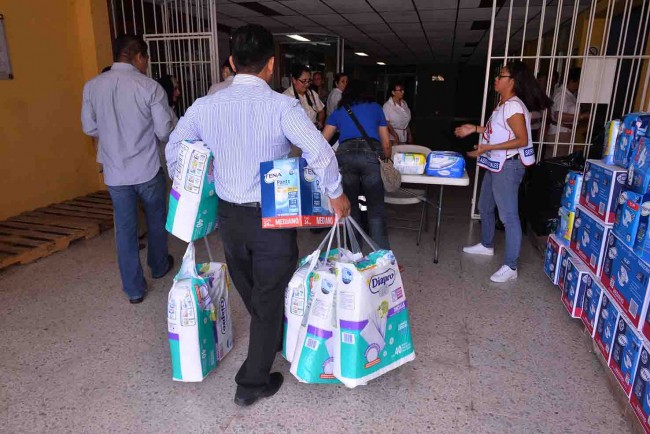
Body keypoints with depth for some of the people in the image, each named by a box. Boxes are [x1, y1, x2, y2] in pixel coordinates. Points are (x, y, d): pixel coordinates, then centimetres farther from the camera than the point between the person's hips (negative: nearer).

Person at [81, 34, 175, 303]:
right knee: (156, 220, 20)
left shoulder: (92, 86, -1)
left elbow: (89, 128, 6)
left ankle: (134, 289, 17)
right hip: (148, 170, -2)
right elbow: (165, 132, -11)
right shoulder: (150, 87, -13)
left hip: (115, 172, 3)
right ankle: (159, 266, 40)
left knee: (125, 229, 10)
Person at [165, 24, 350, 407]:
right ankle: (253, 384, 24)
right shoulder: (282, 106, -17)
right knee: (270, 299, 12)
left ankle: (274, 342, 54)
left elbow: (174, 150, 10)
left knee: (251, 294, 26)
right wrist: (336, 195, -15)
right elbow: (320, 152, -30)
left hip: (229, 216, 6)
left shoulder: (205, 106, -2)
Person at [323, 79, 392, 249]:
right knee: (376, 209, 2)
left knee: (351, 208, 11)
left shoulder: (339, 111, 27)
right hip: (371, 153, -1)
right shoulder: (375, 107, 27)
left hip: (345, 154, 1)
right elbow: (386, 143, 27)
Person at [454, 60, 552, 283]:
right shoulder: (503, 104, 11)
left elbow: (522, 140, -23)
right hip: (495, 165, 11)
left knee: (509, 216, -5)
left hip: (508, 166, -11)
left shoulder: (514, 106, -19)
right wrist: (474, 128, 16)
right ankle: (486, 245, 42)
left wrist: (487, 148, -24)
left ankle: (510, 267, 2)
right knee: (485, 207, 22)